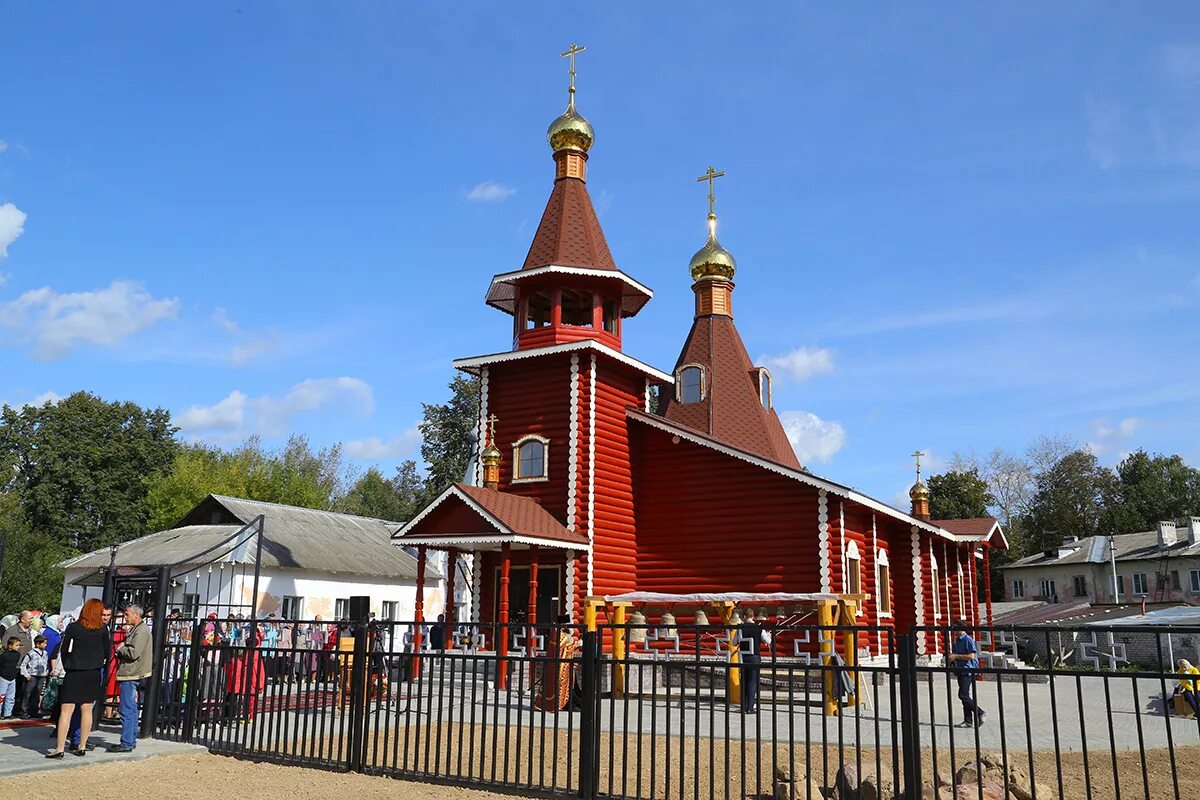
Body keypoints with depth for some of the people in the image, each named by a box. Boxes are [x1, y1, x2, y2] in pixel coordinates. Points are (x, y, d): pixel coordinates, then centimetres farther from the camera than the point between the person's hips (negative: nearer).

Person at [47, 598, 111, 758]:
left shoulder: (73, 627, -5)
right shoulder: (102, 629, -1)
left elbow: (64, 650, -2)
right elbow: (106, 652, 4)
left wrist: (67, 667, 11)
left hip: (74, 673, -3)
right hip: (94, 673, 3)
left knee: (66, 710, -2)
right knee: (87, 709, 10)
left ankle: (59, 749, -5)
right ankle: (82, 747, 16)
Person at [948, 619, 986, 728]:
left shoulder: (968, 640, -12)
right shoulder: (957, 640, 16)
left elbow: (971, 656, -20)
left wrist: (956, 656, -17)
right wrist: (950, 655, 6)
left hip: (968, 671, -9)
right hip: (961, 671, 9)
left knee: (963, 695, -14)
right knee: (964, 696, 9)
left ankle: (980, 713, -2)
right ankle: (968, 721, 12)